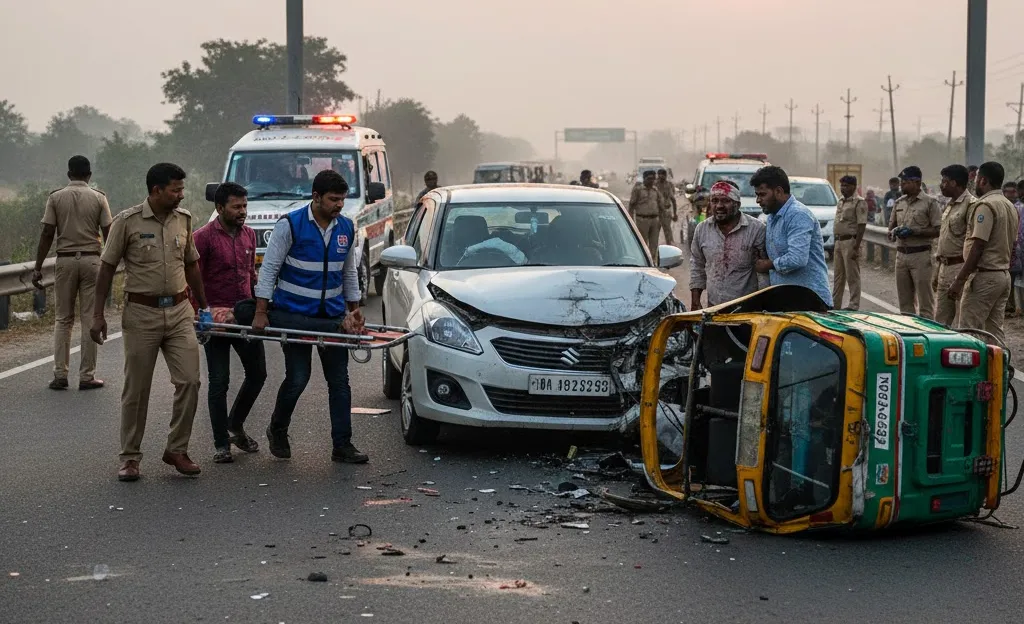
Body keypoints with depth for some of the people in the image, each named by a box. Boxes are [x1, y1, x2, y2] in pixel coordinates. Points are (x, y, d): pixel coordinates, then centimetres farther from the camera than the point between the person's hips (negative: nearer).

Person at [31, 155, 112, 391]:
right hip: (91, 260, -1)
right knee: (90, 319, 3)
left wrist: (38, 268, 1)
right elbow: (108, 233, -2)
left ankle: (60, 375, 4)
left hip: (65, 260, 1)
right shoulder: (98, 198, 0)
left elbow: (47, 234, -3)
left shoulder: (56, 197, 1)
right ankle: (87, 376, 4)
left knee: (63, 319, 9)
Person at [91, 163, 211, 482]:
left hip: (179, 311, 4)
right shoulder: (128, 222, -7)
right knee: (136, 390, 3)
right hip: (142, 313, -4)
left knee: (189, 381, -4)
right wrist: (98, 314, -6)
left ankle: (177, 450, 10)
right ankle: (129, 457, 14)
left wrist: (203, 307, 18)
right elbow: (107, 268, -3)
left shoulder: (183, 219, 6)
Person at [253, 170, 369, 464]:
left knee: (339, 380, 2)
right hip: (293, 315, -5)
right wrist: (261, 312, -10)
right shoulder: (290, 225, -9)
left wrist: (354, 308, 19)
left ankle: (342, 445, 8)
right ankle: (277, 431, 22)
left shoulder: (346, 228, 6)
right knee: (297, 378, -4)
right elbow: (269, 268, -7)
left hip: (332, 315, 5)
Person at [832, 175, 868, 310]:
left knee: (852, 276, -4)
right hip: (839, 241, 9)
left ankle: (854, 306, 1)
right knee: (838, 276, 14)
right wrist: (836, 242, 16)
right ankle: (835, 303, 21)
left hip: (850, 242, -9)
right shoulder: (841, 202, 16)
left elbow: (862, 225, -17)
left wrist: (856, 247, -21)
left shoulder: (859, 202, -11)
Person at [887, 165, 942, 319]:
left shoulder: (929, 203, -5)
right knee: (904, 300, 10)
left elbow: (938, 230, -9)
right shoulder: (899, 203, 13)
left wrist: (914, 231, -17)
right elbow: (891, 225, 22)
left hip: (920, 255, -6)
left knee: (925, 300, -4)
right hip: (901, 254, 6)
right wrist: (894, 232, -1)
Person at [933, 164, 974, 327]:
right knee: (940, 321, 12)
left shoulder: (970, 205, -14)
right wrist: (937, 273, 22)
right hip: (945, 268, 10)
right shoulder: (948, 206, 16)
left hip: (960, 267, -10)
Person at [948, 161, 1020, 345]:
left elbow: (978, 246, -21)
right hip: (1004, 274, 9)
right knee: (994, 331, 11)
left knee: (969, 331, -7)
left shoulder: (985, 206, -15)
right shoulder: (1010, 207, 14)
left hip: (983, 276, -9)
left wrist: (959, 280, -20)